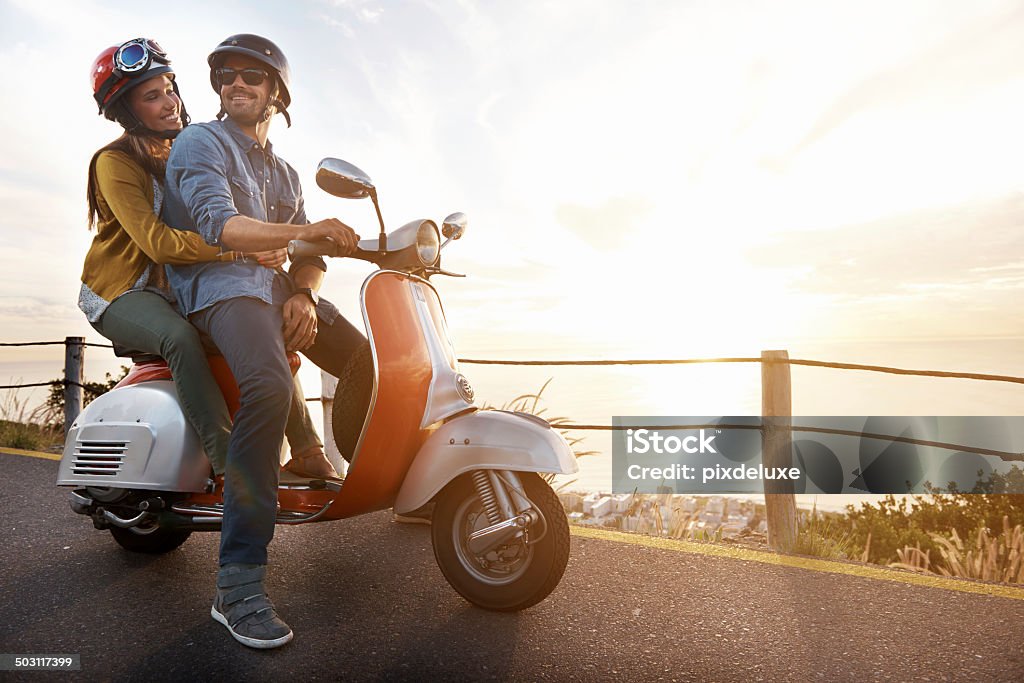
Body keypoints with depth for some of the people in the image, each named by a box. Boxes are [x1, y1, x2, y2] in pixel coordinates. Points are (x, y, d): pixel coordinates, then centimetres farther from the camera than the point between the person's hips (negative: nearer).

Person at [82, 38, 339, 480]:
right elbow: (157, 242, -29)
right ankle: (229, 465, -38)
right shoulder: (115, 162, -14)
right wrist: (240, 251, -41)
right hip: (120, 293, -6)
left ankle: (305, 452, -7)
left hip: (176, 290, 7)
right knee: (181, 337, -37)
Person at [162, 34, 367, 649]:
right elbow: (220, 225, -15)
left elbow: (308, 254, 15)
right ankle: (238, 582, -34)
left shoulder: (285, 172, 25)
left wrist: (303, 294, -7)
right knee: (270, 387, -37)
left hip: (280, 287, 8)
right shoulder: (200, 143, 4)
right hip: (221, 284, -7)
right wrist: (302, 230, -29)